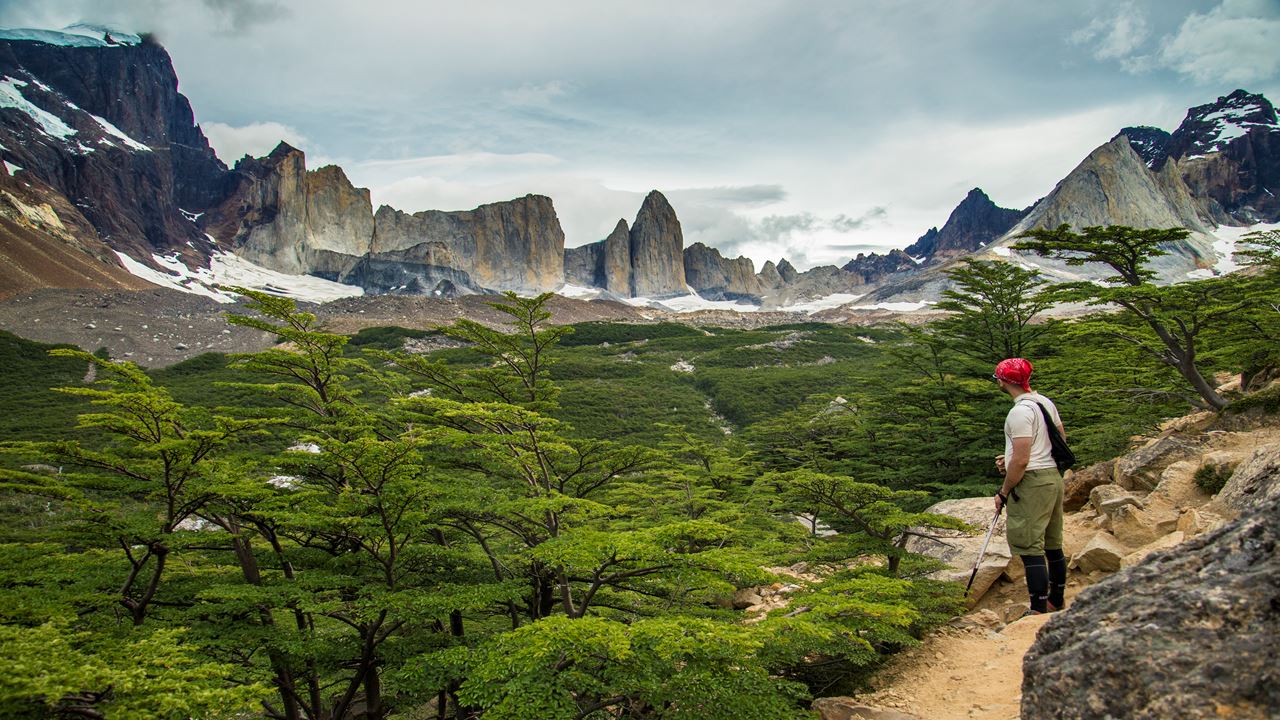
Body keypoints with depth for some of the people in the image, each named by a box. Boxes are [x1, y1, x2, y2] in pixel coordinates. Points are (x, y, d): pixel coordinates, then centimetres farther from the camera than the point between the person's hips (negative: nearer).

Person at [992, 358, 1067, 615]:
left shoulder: (1020, 411, -18)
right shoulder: (1045, 402, 10)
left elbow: (1021, 461, -21)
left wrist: (1003, 493, -9)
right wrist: (1011, 458, 17)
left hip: (1032, 481, -10)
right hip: (1054, 477, 10)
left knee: (1030, 548, -6)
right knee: (1052, 545, 17)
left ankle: (1038, 611, -4)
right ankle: (1055, 603, 29)